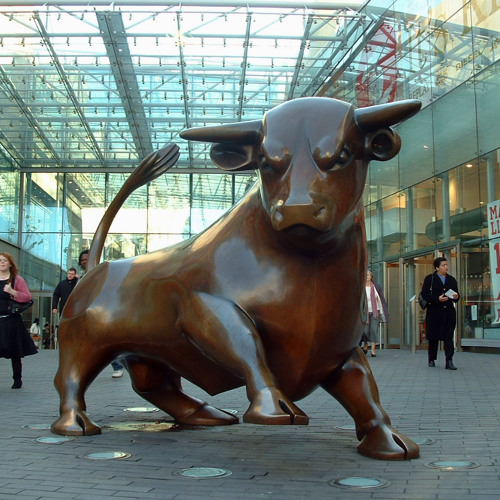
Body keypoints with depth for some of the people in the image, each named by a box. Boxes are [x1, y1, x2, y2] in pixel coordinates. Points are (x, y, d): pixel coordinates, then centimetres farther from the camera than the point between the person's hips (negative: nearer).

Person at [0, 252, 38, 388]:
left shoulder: (17, 280, 0)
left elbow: (28, 297, -7)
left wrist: (12, 292, -18)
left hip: (11, 321, -2)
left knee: (15, 353, 5)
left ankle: (17, 380, 16)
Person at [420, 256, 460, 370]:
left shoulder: (452, 280, 16)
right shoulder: (429, 279, 2)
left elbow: (456, 294, 19)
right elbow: (424, 294, -5)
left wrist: (456, 297, -5)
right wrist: (437, 299, -17)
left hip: (449, 312, 3)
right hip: (434, 312, -3)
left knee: (449, 337, -4)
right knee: (433, 337, 5)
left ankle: (449, 361, -6)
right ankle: (432, 360, 17)